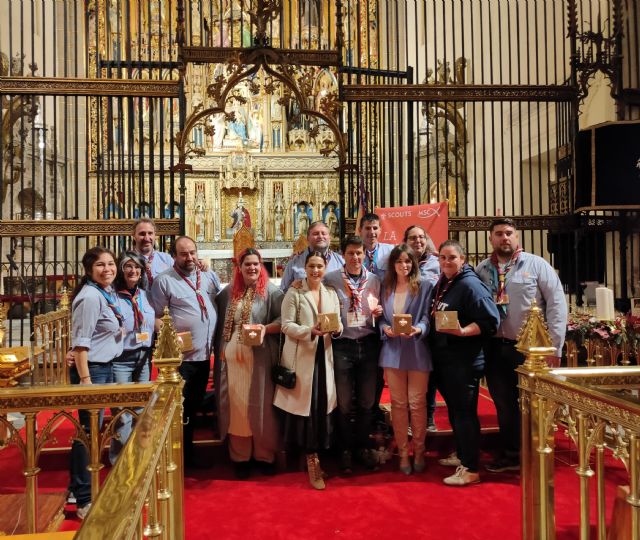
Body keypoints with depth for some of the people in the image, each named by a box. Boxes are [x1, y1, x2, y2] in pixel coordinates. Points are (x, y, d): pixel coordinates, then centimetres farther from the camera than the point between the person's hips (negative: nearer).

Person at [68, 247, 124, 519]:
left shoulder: (109, 292, 8)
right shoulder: (90, 296, -19)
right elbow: (81, 342, -22)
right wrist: (85, 380, -23)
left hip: (106, 367, 9)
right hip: (92, 369, -9)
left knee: (93, 429, 17)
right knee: (89, 431, -2)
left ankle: (78, 487, 33)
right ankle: (84, 500, 10)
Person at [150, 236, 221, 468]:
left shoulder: (209, 276, 8)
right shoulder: (164, 280, -8)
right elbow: (157, 317, -10)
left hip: (204, 354, 6)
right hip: (180, 355, -6)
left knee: (194, 406, 17)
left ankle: (188, 453, 31)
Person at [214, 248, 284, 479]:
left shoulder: (271, 291, -2)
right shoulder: (228, 292, 11)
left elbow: (283, 320, -7)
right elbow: (220, 322, 17)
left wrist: (266, 328, -22)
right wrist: (219, 351, 10)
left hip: (259, 359, -3)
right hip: (231, 358, 4)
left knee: (261, 407, 4)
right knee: (236, 407, 8)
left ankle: (265, 455, 18)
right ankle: (240, 456, 20)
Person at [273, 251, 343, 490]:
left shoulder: (331, 294, 13)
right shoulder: (294, 293, -2)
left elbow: (338, 324, 11)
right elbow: (286, 326, -9)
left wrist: (336, 328, -12)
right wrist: (310, 331, -23)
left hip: (323, 357, 4)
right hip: (301, 357, -4)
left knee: (322, 406, 5)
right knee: (305, 406, -1)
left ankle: (313, 455, 22)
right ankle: (311, 457, 14)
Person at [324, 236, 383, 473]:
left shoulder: (374, 280, 6)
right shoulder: (331, 279, -2)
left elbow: (378, 311, 14)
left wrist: (378, 312, -8)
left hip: (368, 344, 3)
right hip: (343, 345, -2)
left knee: (367, 400, 11)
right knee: (344, 402, 7)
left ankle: (363, 446, 27)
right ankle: (346, 449, 22)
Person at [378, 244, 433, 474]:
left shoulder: (425, 286, 1)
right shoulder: (385, 287, 12)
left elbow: (427, 317, -5)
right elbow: (381, 317, 10)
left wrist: (418, 329, -24)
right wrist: (385, 328, -10)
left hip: (417, 351, -3)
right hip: (393, 351, 3)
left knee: (417, 403, 3)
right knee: (398, 403, 8)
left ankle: (419, 451, 19)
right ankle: (403, 452, 19)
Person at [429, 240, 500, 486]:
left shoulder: (470, 285, -14)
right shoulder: (440, 285, 13)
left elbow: (490, 321, -20)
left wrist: (462, 331, -30)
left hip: (464, 361, -9)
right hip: (442, 359, 9)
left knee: (465, 412, -3)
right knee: (454, 410, 20)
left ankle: (470, 469, 6)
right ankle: (461, 454, 36)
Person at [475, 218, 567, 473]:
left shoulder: (536, 264, -3)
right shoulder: (482, 269, 6)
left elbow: (557, 304, -6)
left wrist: (554, 346, -9)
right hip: (495, 348, 3)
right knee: (504, 404, 13)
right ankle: (510, 455, 30)